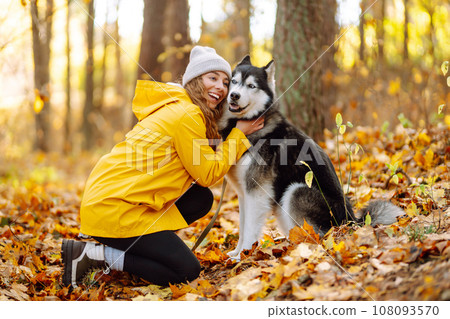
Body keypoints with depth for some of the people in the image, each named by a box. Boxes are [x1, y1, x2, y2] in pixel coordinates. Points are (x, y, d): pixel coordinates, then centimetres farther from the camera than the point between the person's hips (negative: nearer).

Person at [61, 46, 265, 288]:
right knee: (187, 272, -6)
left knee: (202, 199, 11)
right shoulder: (187, 116, -14)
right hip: (113, 207, -10)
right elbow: (207, 174, -7)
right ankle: (96, 254, -4)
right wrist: (239, 134, 1)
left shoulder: (177, 107, 17)